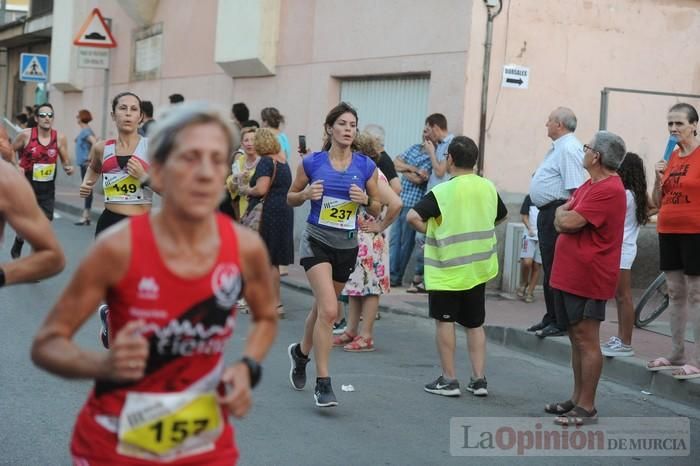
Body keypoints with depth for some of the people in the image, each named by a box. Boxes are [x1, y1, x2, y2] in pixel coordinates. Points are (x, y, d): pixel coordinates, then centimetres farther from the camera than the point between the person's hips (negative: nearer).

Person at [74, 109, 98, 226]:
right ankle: (86, 216, 16)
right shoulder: (86, 130, 13)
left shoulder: (85, 131, -15)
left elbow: (95, 143, -30)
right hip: (84, 163, 10)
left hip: (86, 164, -10)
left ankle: (86, 216, -5)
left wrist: (90, 158, -25)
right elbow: (94, 142, 22)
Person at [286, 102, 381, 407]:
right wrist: (306, 193, -13)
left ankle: (301, 352, 47)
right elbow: (291, 198, 7)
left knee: (322, 308, 18)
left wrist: (364, 199, -14)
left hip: (347, 245, 3)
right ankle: (323, 383, -11)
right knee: (328, 310, -18)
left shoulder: (366, 166, -1)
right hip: (316, 241, -3)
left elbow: (377, 209, 7)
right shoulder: (312, 162, -4)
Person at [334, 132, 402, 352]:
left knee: (369, 286, -1)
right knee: (355, 285, 14)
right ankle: (351, 331, 22)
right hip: (354, 239, 9)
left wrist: (381, 226, -17)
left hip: (370, 241, -9)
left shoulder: (373, 175, -18)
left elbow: (395, 203, -27)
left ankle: (366, 336, 5)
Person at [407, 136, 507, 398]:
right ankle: (479, 379, 14)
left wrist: (430, 232, -8)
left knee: (444, 321, 6)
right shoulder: (488, 188, 3)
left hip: (447, 270, -5)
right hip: (479, 268, 5)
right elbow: (501, 216, 20)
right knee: (475, 324, 14)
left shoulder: (443, 192, -16)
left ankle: (449, 379, 7)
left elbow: (413, 217, -24)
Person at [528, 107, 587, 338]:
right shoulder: (558, 147, 18)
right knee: (549, 267, 15)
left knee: (556, 269, -8)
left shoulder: (569, 148, -16)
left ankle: (560, 322, -3)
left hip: (558, 213, -11)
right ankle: (551, 318, 24)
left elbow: (575, 188, -23)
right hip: (548, 213, 11)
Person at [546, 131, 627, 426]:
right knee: (577, 338, 15)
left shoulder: (608, 190, -17)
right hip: (568, 276, 10)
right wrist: (566, 216, -7)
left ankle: (587, 407, -1)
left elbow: (568, 222, -22)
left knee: (586, 340, -5)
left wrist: (563, 215, -1)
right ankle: (577, 398, 23)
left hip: (588, 278, -10)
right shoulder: (589, 186, 16)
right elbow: (561, 221, 14)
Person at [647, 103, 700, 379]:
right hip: (668, 232, 7)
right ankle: (677, 355, 20)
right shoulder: (671, 157, 11)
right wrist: (658, 179, -1)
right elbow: (657, 203, 15)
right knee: (675, 293, 11)